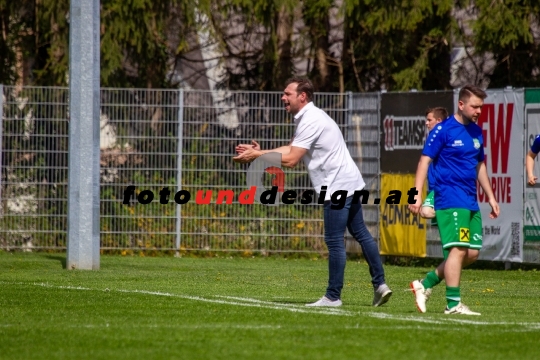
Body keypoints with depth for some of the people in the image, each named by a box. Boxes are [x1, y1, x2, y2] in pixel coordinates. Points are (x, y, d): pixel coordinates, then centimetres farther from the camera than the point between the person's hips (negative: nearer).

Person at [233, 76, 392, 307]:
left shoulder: (310, 121, -17)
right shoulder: (307, 118, 15)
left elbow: (291, 160, -20)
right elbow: (291, 149, 17)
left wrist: (257, 155, -13)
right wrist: (259, 152, 10)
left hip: (338, 186, -11)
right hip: (350, 184, 11)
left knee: (334, 242, -6)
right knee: (361, 234, 12)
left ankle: (333, 297, -3)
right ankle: (380, 285, 15)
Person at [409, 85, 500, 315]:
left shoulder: (476, 132, 15)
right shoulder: (443, 130, -7)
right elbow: (425, 160, -9)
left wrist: (490, 197, 23)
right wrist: (417, 194, -17)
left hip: (470, 202, 8)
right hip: (450, 199, -8)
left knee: (472, 253, 5)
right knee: (458, 249, -14)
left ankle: (425, 284, 15)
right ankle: (453, 303, -10)